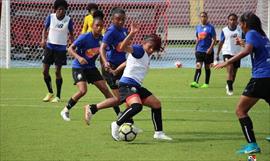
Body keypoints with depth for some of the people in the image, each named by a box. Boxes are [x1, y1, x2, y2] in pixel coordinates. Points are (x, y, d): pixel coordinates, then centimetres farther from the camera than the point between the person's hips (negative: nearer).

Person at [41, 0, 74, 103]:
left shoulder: (68, 20, -8)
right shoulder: (50, 17, -4)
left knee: (57, 72, -3)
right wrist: (43, 39, -9)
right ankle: (50, 92, 23)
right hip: (49, 46, 3)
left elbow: (71, 34, 3)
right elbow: (45, 29, 8)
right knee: (45, 71, 3)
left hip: (61, 48, -3)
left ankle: (58, 96, 7)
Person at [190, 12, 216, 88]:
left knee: (207, 67, 7)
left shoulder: (210, 27, -5)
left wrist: (210, 48, -17)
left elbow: (214, 39, -7)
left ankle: (206, 83, 15)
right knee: (198, 66, -9)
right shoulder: (198, 27, 9)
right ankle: (195, 82, -19)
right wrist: (196, 48, 13)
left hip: (208, 51, -3)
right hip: (199, 50, 3)